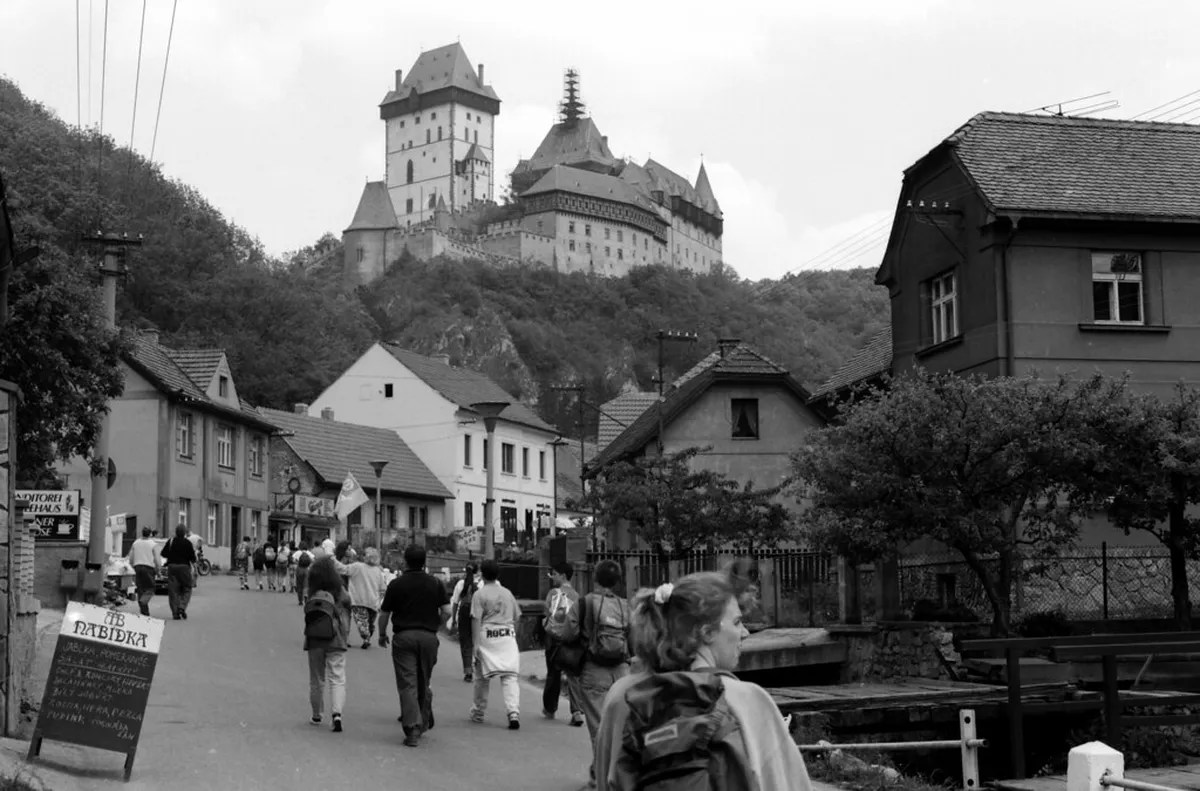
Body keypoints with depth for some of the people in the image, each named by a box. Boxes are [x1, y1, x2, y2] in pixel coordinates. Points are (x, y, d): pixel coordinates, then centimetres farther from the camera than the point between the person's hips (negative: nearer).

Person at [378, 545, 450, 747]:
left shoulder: (397, 584, -2)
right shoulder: (435, 583, 3)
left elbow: (384, 613, 2)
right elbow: (446, 611, -1)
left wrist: (382, 635, 18)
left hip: (403, 637, -2)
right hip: (428, 637, 3)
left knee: (407, 684, -4)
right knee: (423, 683, 17)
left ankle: (412, 729, -13)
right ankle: (423, 723, 24)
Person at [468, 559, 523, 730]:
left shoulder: (480, 594, -3)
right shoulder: (507, 593, 12)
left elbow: (477, 620, -9)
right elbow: (516, 618, 15)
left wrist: (476, 644, -9)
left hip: (487, 636, -3)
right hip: (508, 636, 3)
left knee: (482, 677, 12)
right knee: (510, 676, -2)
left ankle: (478, 713, 24)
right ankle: (513, 713, -18)